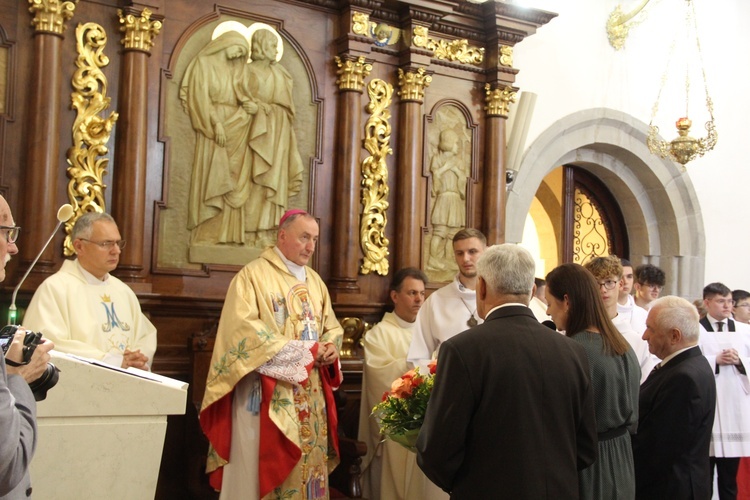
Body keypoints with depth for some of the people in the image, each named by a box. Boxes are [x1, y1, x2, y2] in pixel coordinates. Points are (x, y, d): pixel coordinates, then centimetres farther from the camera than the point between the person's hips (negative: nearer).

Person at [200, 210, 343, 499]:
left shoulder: (314, 281, 16)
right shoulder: (253, 275, -7)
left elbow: (331, 325, 20)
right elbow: (245, 329, -17)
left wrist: (330, 346, -5)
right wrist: (303, 350, -16)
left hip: (311, 393, 7)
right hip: (267, 393, -6)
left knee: (309, 462, 7)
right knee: (267, 466, -4)